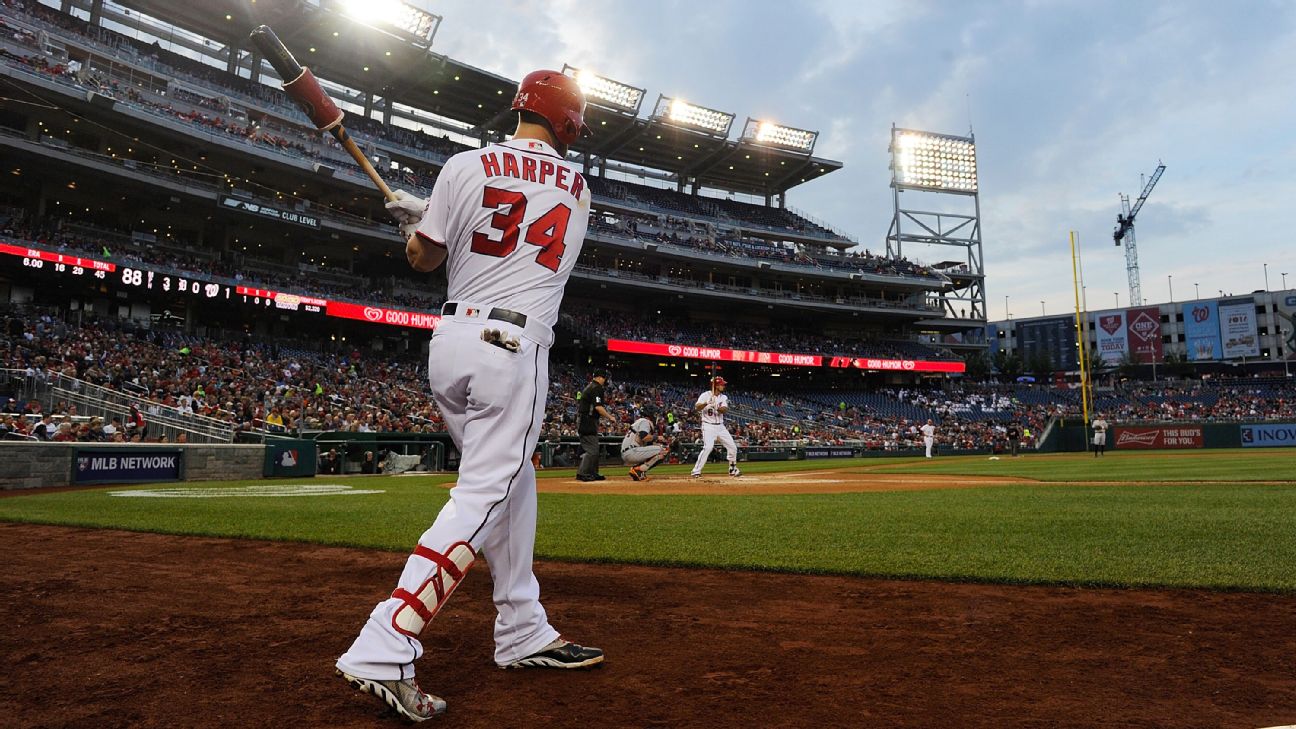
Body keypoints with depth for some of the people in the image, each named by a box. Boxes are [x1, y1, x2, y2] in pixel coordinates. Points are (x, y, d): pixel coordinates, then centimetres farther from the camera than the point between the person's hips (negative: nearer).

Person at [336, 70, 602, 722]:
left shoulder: (466, 166, 5)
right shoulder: (577, 187, 9)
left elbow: (423, 257, 8)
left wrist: (416, 216, 29)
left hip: (449, 343, 4)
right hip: (514, 347, -4)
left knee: (514, 480, 15)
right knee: (483, 494, -6)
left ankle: (523, 633, 23)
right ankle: (382, 652, -15)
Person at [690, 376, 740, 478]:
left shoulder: (723, 397, 7)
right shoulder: (705, 395, -8)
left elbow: (725, 410, -11)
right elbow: (696, 407, -21)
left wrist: (717, 407, -31)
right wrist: (707, 403, -37)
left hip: (720, 426, 6)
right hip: (709, 426, -6)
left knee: (732, 447, 7)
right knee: (708, 447, -23)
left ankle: (733, 469, 26)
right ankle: (696, 471, -16)